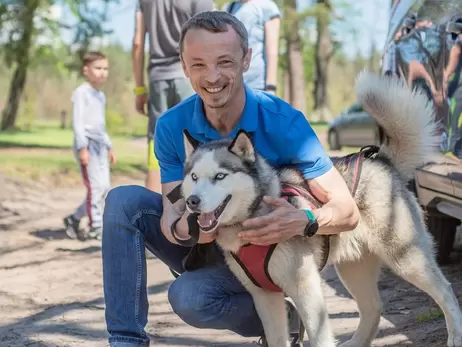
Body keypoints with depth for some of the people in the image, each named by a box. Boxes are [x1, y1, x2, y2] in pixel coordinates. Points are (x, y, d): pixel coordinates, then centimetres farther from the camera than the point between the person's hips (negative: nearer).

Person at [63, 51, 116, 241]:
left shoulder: (101, 96, 20)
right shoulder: (82, 92, -7)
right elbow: (78, 121, -14)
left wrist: (109, 147, 24)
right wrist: (82, 147, -21)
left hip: (99, 144, 9)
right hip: (87, 144, -9)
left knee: (105, 186, 5)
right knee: (95, 185, -13)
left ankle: (74, 219, 15)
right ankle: (95, 227, -7)